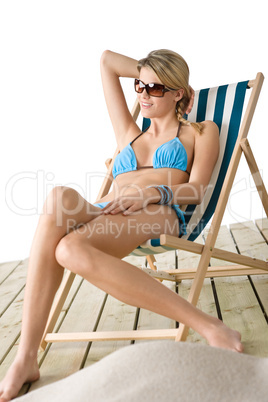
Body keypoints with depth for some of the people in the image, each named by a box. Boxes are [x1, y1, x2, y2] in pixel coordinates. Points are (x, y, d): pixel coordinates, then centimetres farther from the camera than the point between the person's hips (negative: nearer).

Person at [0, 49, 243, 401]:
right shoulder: (129, 135, 32)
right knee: (62, 198, -31)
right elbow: (107, 60, 40)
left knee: (72, 250, -34)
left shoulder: (200, 131, 22)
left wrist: (152, 192, -13)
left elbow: (196, 189, 3)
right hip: (104, 218, 5)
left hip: (158, 215, -4)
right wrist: (147, 75, 37)